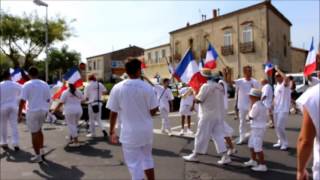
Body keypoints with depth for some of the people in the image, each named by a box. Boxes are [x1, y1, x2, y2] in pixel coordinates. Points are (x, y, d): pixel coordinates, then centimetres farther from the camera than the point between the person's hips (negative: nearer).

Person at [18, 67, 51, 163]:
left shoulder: (27, 85, -8)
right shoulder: (45, 84, 5)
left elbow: (22, 100, -12)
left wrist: (20, 113, -4)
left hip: (33, 111, -5)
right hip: (43, 110, 5)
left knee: (34, 133, 5)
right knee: (39, 130, 23)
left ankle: (38, 156, 9)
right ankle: (41, 150, 21)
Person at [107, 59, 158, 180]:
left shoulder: (117, 88, -9)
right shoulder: (147, 87, -8)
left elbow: (113, 112, -5)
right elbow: (154, 110, -4)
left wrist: (112, 132, 6)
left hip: (129, 132, -2)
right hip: (147, 130, 2)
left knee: (134, 163, 9)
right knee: (147, 158, 24)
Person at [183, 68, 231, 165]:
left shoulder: (206, 86, -15)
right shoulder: (219, 86, 9)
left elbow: (198, 100, -13)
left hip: (207, 115, -7)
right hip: (218, 115, 7)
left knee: (201, 135, 4)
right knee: (219, 135, 10)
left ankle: (195, 155, 17)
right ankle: (225, 157, 8)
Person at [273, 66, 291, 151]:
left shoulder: (285, 84, -10)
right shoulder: (277, 85, 15)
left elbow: (286, 78, -35)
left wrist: (278, 70, -25)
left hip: (283, 110, -9)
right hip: (276, 110, 9)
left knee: (280, 127, -11)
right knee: (277, 127, 14)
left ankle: (285, 143, 3)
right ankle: (280, 142, 27)